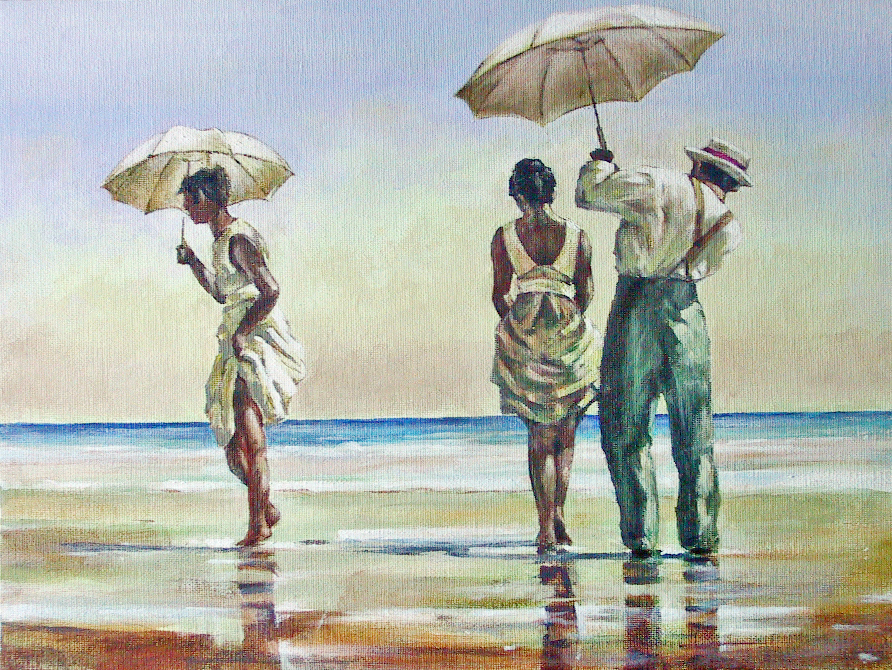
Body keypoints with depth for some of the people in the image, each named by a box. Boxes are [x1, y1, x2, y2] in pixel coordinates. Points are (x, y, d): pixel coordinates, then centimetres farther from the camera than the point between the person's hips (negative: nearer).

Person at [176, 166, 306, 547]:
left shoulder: (239, 238, -13)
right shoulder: (221, 239, 16)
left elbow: (271, 292, -22)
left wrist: (242, 332, -23)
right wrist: (193, 263, 18)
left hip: (259, 337, -10)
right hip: (236, 343, 10)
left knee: (248, 428, -15)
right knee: (231, 436, 8)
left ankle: (258, 523, -15)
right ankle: (266, 509, 19)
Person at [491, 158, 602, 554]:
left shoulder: (504, 237, -2)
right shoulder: (577, 236, -1)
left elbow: (499, 295, 1)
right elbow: (585, 294, 4)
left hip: (522, 334, 0)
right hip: (570, 334, 0)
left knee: (540, 436, 8)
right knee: (565, 433, 17)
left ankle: (546, 529, 0)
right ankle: (558, 514, 7)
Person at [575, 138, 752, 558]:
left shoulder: (660, 185, -4)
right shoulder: (729, 224, 8)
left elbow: (590, 192, -2)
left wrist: (599, 164, 23)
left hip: (636, 305, -3)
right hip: (686, 310, 3)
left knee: (626, 429, 4)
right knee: (694, 435, 11)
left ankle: (641, 535, 0)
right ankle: (700, 535, 7)